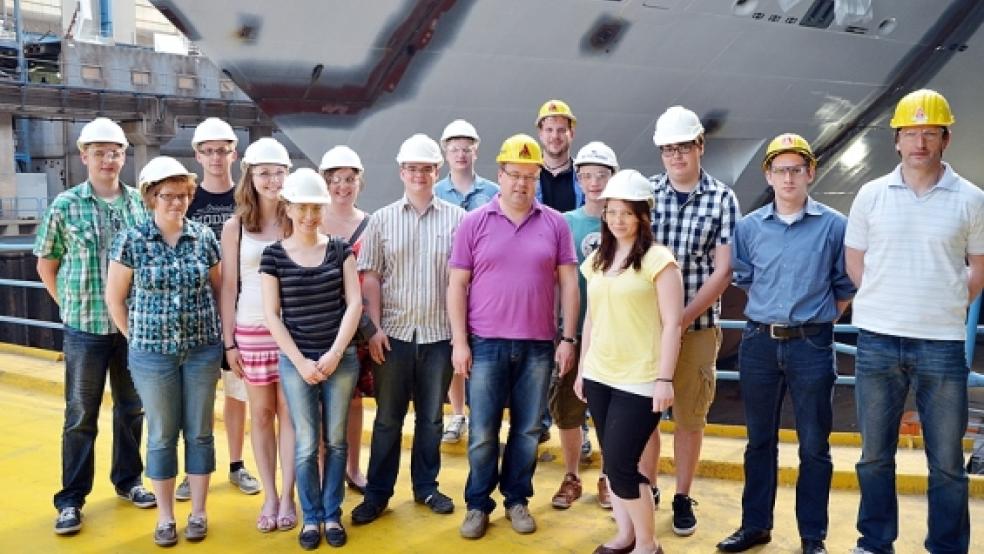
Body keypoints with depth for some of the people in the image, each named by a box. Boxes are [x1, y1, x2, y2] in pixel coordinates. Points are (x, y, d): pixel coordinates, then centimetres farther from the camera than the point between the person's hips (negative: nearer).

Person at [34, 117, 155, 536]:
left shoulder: (140, 203, 1)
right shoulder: (65, 205, -4)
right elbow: (46, 264, 5)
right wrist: (69, 305, 1)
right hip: (85, 328, -2)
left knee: (131, 408, 14)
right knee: (80, 415, 6)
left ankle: (128, 480, 31)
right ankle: (71, 499, 18)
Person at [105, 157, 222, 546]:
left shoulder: (204, 237, 0)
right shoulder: (131, 240, -6)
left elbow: (220, 289, 10)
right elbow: (114, 297, 1)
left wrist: (219, 333, 6)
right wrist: (136, 337, 2)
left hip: (203, 350, 2)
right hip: (152, 353, -1)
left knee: (199, 433, 9)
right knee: (162, 436, 8)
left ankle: (198, 512, 23)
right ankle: (165, 517, 22)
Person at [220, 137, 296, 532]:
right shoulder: (235, 226, 1)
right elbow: (228, 286, 2)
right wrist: (229, 341, 0)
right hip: (252, 331, 1)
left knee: (289, 412, 6)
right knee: (261, 413, 10)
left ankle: (287, 496, 17)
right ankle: (270, 497, 22)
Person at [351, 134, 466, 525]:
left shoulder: (456, 218, 1)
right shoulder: (382, 219, 4)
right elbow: (370, 277, 2)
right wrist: (375, 327, -5)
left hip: (439, 333, 0)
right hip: (394, 332, 0)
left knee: (431, 417, 13)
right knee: (388, 417, 9)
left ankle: (426, 486, 28)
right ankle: (377, 492, 21)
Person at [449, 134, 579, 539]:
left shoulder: (555, 224, 3)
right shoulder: (474, 223, 0)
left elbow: (568, 284, 4)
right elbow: (457, 285, 0)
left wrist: (568, 339, 0)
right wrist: (459, 342, -5)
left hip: (538, 346, 1)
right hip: (486, 344, -1)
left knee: (528, 430, 11)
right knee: (482, 433, 6)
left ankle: (517, 499, 28)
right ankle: (478, 504, 22)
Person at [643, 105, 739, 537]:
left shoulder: (722, 199, -2)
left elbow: (723, 271, -5)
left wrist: (683, 319, -12)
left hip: (697, 326, -1)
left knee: (689, 416, 10)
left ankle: (682, 498, 26)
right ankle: (647, 489, 29)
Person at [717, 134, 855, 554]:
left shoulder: (834, 226, -4)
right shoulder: (748, 227, 2)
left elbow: (846, 286, 5)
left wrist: (816, 320, 4)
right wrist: (771, 313, 10)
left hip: (812, 346, -2)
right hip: (759, 343, 2)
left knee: (814, 446, 6)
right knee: (760, 441, 13)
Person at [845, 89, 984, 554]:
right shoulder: (871, 195, 3)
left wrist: (944, 308, 5)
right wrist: (886, 305, 7)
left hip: (942, 345, -1)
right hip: (877, 341, 1)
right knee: (875, 455, 12)